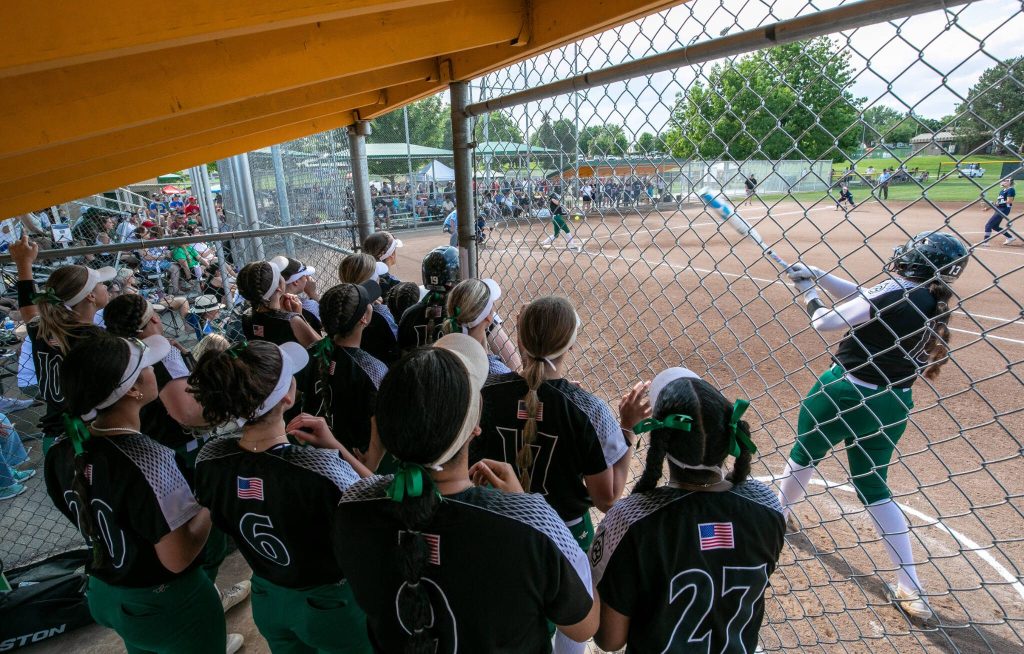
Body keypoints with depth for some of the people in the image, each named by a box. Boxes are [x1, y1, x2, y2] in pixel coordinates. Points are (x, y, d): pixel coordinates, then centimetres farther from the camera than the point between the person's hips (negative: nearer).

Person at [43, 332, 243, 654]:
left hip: (105, 593, 7)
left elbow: (81, 515, 7)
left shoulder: (63, 450, -11)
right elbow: (178, 558, -29)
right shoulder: (148, 459, -35)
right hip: (166, 603, -7)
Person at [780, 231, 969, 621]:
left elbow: (825, 324, -18)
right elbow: (862, 299, 11)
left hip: (845, 393, -7)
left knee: (804, 453, 19)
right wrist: (816, 274, 9)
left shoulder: (890, 294, -20)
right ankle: (911, 589, 15)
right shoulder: (933, 305, 4)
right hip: (892, 405, 7)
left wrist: (808, 292, -1)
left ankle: (779, 512, 43)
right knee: (873, 488, 16)